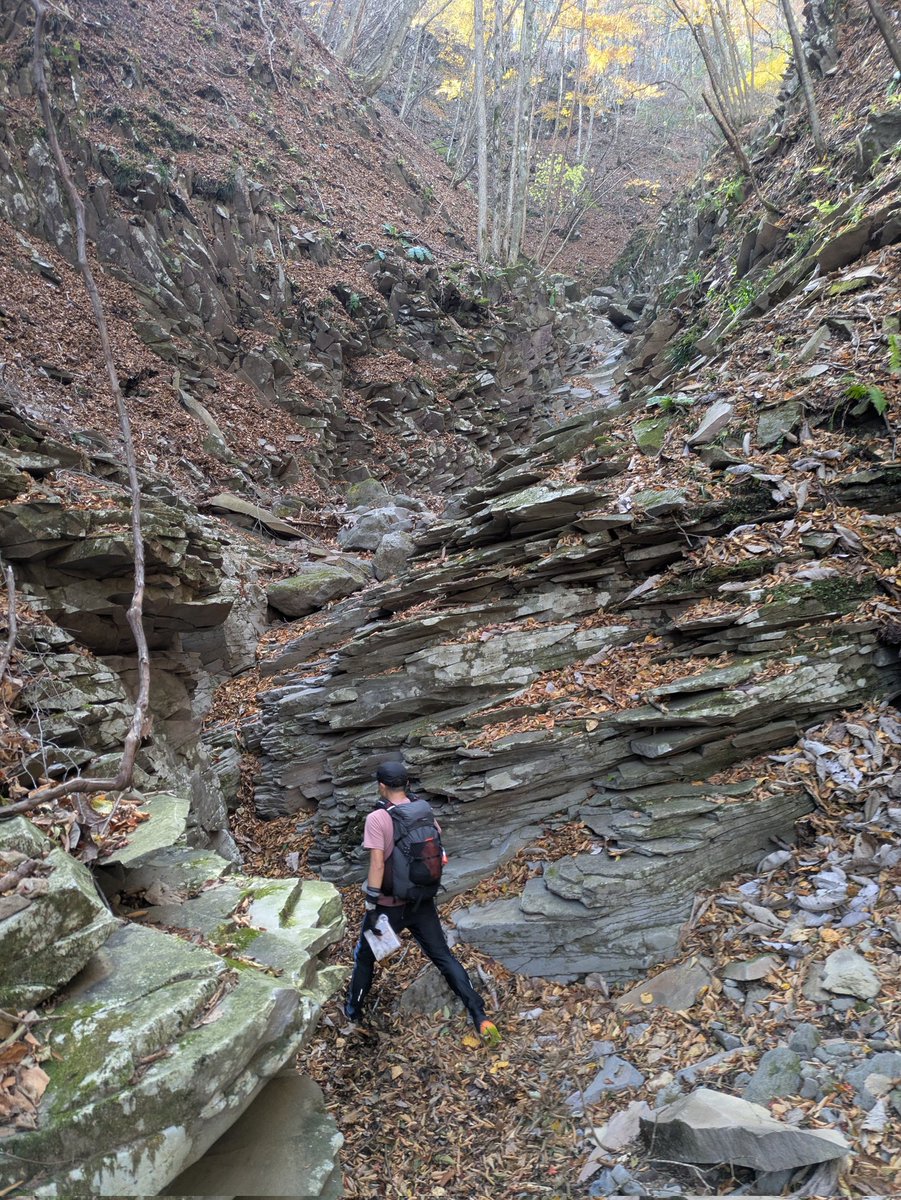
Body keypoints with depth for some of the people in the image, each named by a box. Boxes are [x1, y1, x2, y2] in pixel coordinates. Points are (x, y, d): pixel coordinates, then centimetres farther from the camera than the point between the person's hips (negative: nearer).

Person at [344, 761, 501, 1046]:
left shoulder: (376, 819, -20)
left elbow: (377, 865, -24)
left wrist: (371, 907, -19)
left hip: (389, 905, -4)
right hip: (421, 902, 4)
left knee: (364, 956, 22)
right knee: (444, 958, 11)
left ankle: (353, 1010, 38)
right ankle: (480, 1018, 5)